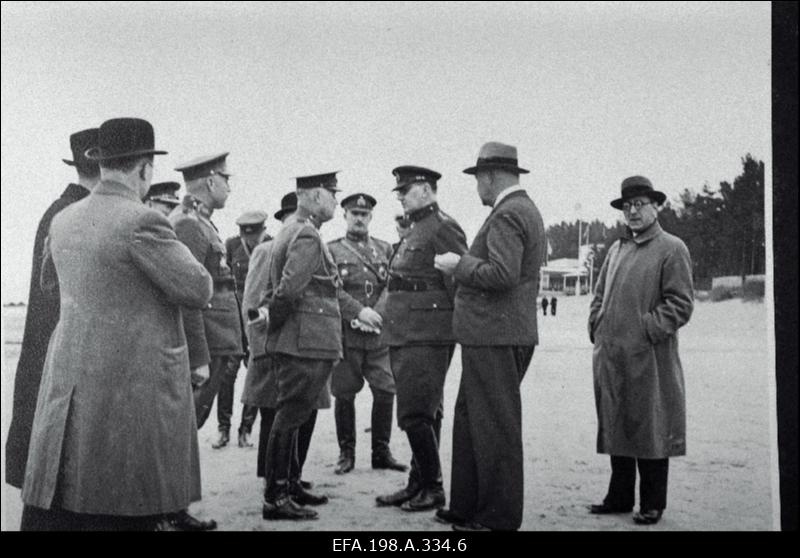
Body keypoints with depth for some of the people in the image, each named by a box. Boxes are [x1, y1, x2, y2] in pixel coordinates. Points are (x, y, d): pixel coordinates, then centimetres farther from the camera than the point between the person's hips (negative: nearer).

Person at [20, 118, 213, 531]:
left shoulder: (63, 221, 9)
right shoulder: (142, 222, -14)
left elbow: (46, 283, 26)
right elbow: (198, 292, -10)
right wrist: (172, 242, 5)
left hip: (69, 388, 7)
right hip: (135, 389, -7)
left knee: (54, 511, 9)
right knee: (128, 513, 3)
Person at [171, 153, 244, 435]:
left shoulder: (198, 221, 17)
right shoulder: (188, 225, -16)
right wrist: (199, 359, -22)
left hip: (214, 341, 10)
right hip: (206, 346, -10)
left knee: (191, 419, 15)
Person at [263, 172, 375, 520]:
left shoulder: (294, 230, 16)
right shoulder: (308, 237, -17)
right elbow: (288, 290, -26)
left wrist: (357, 311, 24)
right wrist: (275, 325, -10)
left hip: (295, 344, 10)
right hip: (307, 344, -10)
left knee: (291, 416, 18)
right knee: (290, 416, -4)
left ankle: (289, 485, 30)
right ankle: (276, 499, 3)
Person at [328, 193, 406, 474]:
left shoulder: (385, 249, 15)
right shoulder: (331, 250, 6)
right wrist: (356, 314, -13)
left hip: (379, 334, 3)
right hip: (345, 333, -2)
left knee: (386, 391, -1)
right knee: (344, 394, 1)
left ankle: (381, 451, 12)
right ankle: (346, 453, 13)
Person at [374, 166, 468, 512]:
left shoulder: (442, 228, -11)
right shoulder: (415, 231, 18)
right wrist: (382, 310, 13)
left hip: (426, 336, -9)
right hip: (404, 335, 9)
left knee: (416, 414, -7)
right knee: (422, 414, 13)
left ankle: (433, 488, 4)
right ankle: (418, 484, 20)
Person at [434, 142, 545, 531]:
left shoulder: (507, 214, -14)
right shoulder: (527, 211, 19)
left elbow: (502, 274, -25)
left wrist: (459, 263, -12)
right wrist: (464, 266, 17)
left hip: (494, 337, -11)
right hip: (511, 334, 11)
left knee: (495, 426, -2)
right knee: (470, 419, 16)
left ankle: (500, 517, 7)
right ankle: (467, 507, 23)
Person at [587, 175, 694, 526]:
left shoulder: (672, 249, -3)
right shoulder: (616, 249, 16)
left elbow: (681, 303, -9)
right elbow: (600, 295, 22)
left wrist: (648, 329, -15)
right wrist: (596, 329, 8)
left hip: (648, 359, -6)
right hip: (610, 357, 6)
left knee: (649, 430, 1)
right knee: (615, 427, 13)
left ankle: (652, 505, 12)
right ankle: (619, 497, 25)